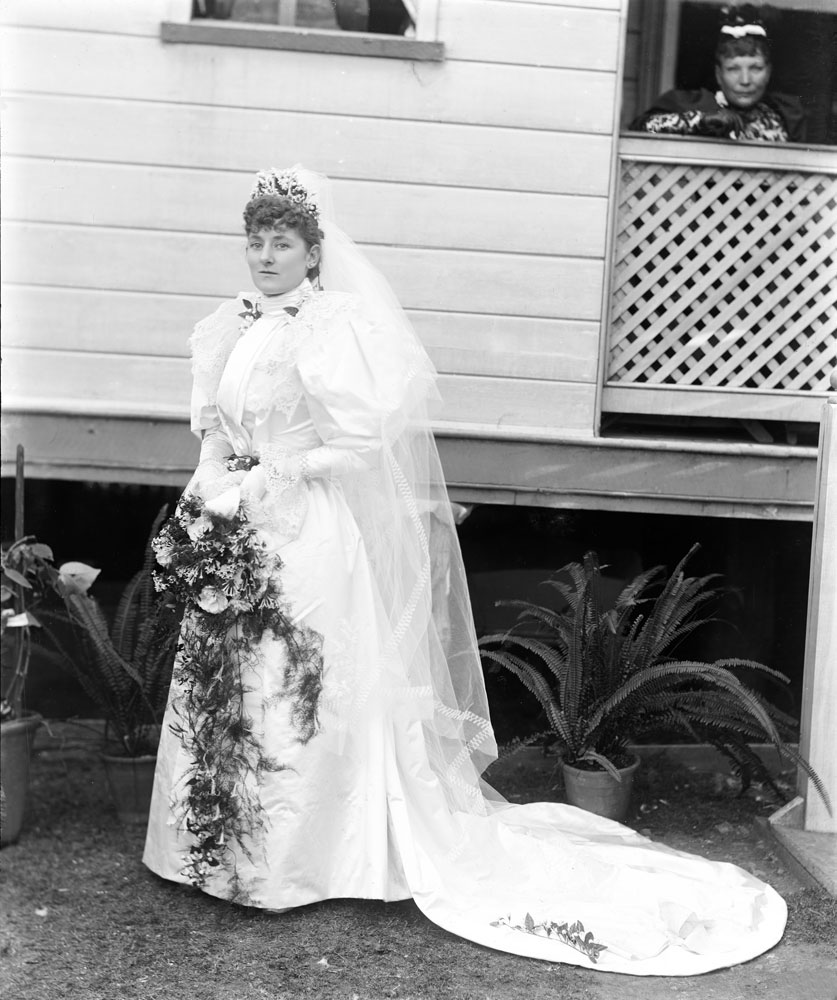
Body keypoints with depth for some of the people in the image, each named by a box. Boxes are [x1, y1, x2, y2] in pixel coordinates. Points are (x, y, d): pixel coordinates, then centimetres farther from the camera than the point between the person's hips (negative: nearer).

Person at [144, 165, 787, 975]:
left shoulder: (330, 327, -12)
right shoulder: (232, 327, 10)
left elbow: (362, 438, -17)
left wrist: (274, 475, -14)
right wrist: (211, 492, 2)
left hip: (309, 536, -7)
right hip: (236, 533, 8)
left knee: (292, 695, 0)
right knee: (223, 689, 13)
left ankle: (290, 861, 14)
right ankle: (225, 846, 29)